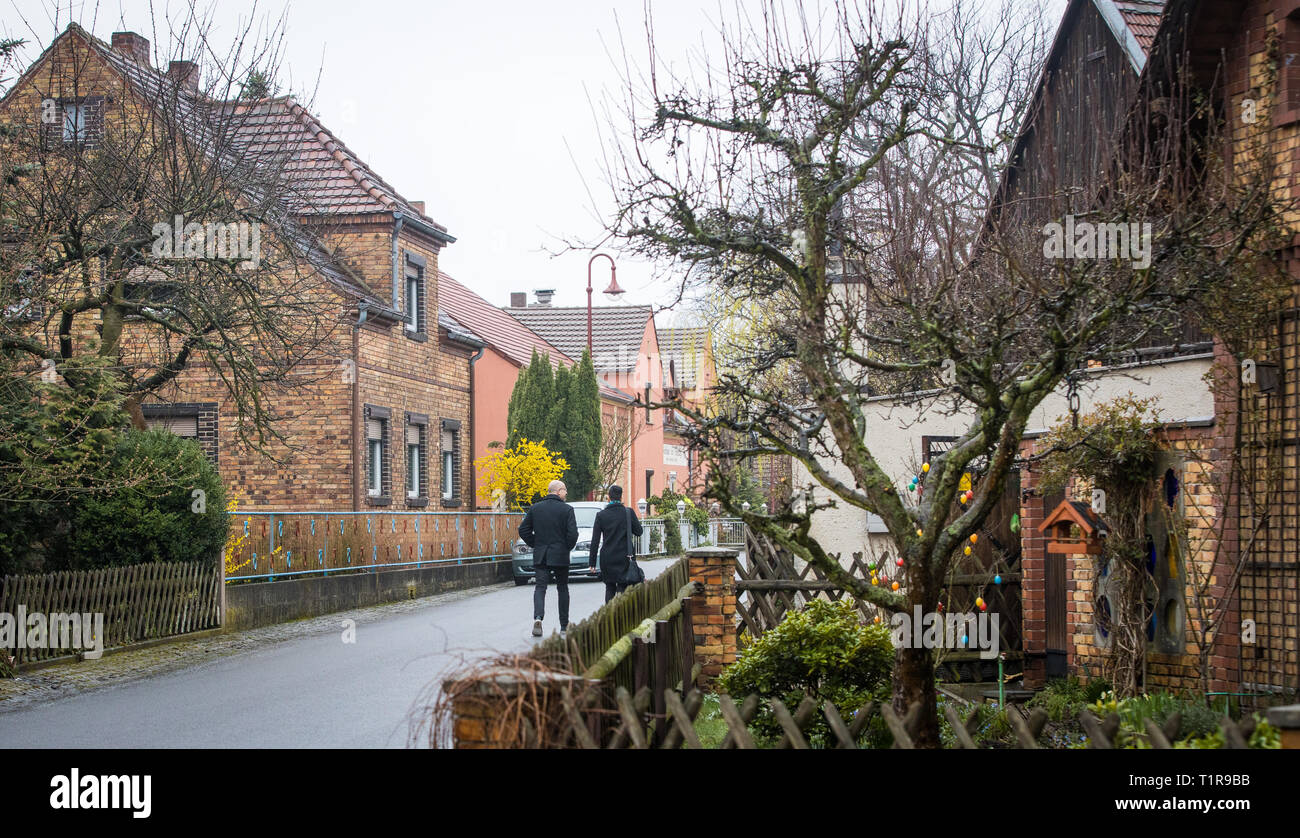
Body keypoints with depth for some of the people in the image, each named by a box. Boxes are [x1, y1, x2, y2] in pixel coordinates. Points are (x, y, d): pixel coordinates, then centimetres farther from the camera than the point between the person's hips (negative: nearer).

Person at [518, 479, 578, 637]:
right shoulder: (567, 509, -7)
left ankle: (538, 617, -25)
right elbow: (573, 533, -14)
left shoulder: (535, 508, 4)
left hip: (540, 556, 2)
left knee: (540, 587, 1)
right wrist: (568, 548, 4)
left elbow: (523, 530, 4)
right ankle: (564, 626, 18)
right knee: (562, 589, 12)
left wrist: (535, 545, 13)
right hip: (560, 556, -2)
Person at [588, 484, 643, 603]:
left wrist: (592, 562, 3)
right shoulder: (629, 513, -5)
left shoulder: (601, 515, -3)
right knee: (623, 588, 3)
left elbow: (595, 541, -1)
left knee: (610, 588, 11)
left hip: (607, 558, 1)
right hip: (625, 557, -1)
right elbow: (638, 531, 4)